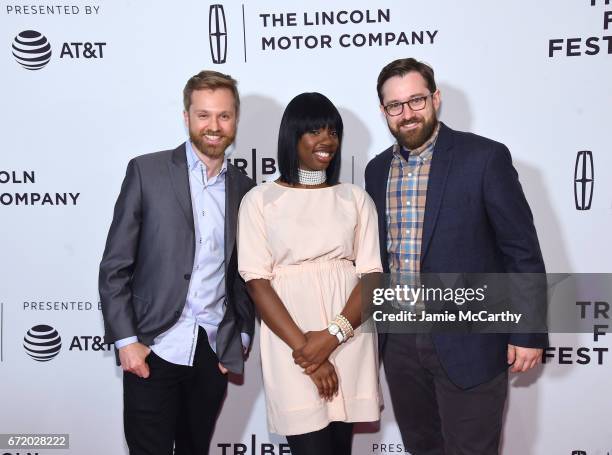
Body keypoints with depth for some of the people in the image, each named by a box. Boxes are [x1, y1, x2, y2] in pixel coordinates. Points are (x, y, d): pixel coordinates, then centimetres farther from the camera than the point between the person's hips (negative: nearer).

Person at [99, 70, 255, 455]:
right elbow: (115, 266, -4)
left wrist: (242, 336, 6)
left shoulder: (243, 188, 7)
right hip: (154, 349, -3)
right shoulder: (147, 171, -3)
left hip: (215, 351, 3)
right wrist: (125, 340, -9)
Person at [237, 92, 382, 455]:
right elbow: (257, 281, -5)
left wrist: (334, 334, -13)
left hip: (350, 341, 2)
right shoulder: (260, 201, 2)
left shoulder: (355, 198, 8)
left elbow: (373, 275, 1)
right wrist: (302, 345, -13)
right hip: (290, 346, -2)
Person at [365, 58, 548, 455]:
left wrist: (529, 333, -9)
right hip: (399, 341, 5)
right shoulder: (377, 169, 6)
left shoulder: (484, 157, -10)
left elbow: (523, 250, -9)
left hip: (467, 343, -5)